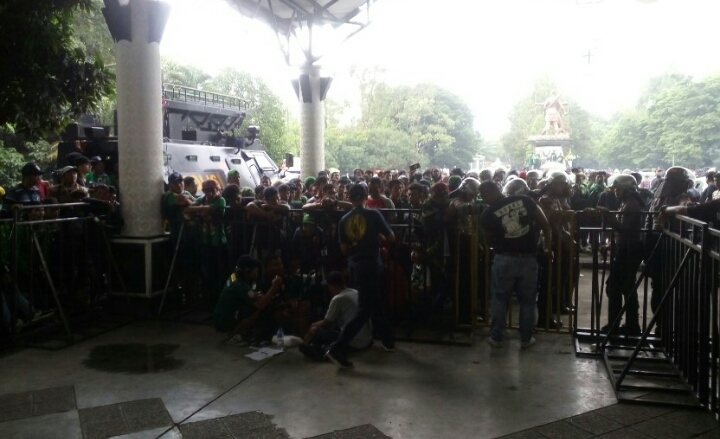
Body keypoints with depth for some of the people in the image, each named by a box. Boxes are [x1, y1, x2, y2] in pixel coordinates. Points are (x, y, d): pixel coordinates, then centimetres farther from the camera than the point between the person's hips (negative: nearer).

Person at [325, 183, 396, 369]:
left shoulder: (344, 220, 2)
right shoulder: (373, 214, -10)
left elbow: (344, 249, 3)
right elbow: (391, 237, -5)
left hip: (354, 266, 6)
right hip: (370, 265, -6)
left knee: (373, 304, 21)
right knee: (364, 310, -2)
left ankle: (388, 340, 35)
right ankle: (337, 349, -9)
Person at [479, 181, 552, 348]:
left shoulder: (488, 214, -6)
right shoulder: (525, 200, -3)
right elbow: (545, 224, -1)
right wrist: (548, 246, 12)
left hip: (504, 260, -1)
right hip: (528, 259, 1)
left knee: (499, 299, 15)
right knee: (528, 300, 16)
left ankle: (496, 337, 22)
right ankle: (526, 338, 25)